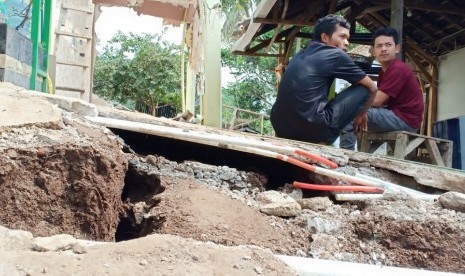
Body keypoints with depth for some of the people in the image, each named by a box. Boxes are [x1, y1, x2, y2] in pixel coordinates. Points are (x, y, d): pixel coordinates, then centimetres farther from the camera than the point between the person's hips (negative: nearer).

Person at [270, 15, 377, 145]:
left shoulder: (301, 54, 23)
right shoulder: (336, 55, 3)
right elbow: (372, 88, 11)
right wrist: (361, 114, 28)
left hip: (282, 129, 8)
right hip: (312, 128, -8)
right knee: (364, 89, 6)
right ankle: (320, 143, 1)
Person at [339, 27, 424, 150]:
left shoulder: (398, 69, -15)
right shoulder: (385, 71, 16)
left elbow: (377, 101, -19)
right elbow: (379, 100, 9)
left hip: (406, 120, -10)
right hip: (396, 116, 10)